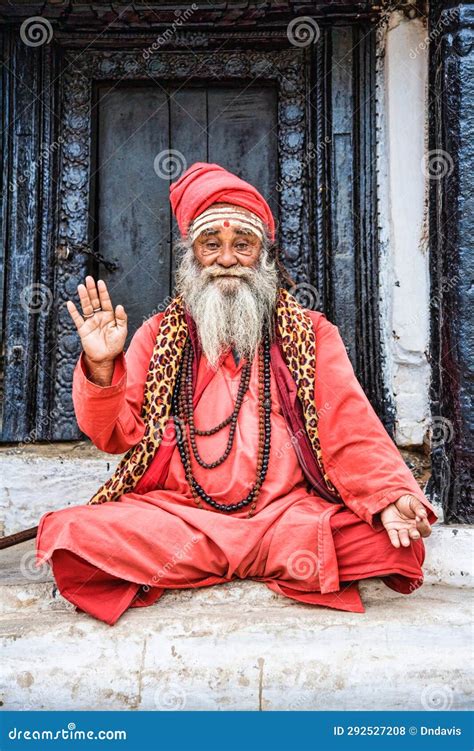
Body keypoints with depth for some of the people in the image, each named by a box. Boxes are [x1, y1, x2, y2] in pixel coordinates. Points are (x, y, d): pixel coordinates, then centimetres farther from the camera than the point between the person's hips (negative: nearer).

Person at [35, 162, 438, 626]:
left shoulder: (310, 333, 11)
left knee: (386, 538, -25)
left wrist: (392, 495, -15)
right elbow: (114, 435, 9)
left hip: (287, 511, 1)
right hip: (173, 512, 0)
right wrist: (101, 369, -10)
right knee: (72, 534, -24)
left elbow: (351, 430, 3)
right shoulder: (159, 335, 12)